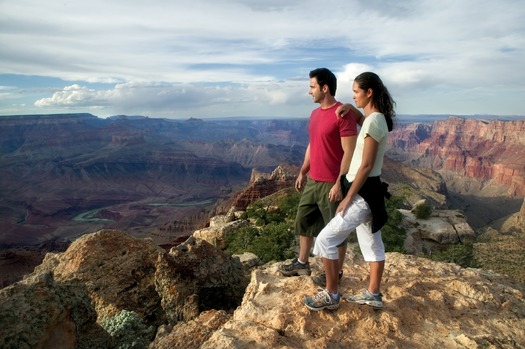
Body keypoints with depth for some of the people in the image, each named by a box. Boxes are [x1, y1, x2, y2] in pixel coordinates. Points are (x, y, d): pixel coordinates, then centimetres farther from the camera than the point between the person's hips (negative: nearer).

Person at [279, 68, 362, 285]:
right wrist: (302, 172, 20)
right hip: (313, 181, 9)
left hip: (331, 184, -9)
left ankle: (336, 272, 23)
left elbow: (349, 152, -19)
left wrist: (339, 183, -21)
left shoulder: (344, 114, -16)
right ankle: (302, 263, 35)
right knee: (303, 221, 18)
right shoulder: (315, 113, 11)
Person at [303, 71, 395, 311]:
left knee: (325, 239, -6)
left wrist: (348, 198, -18)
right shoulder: (375, 119, 10)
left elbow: (366, 166, -22)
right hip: (368, 191, 10)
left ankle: (331, 295, 8)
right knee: (372, 244, 17)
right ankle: (373, 294, 31)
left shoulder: (374, 122, -20)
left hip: (364, 193, -10)